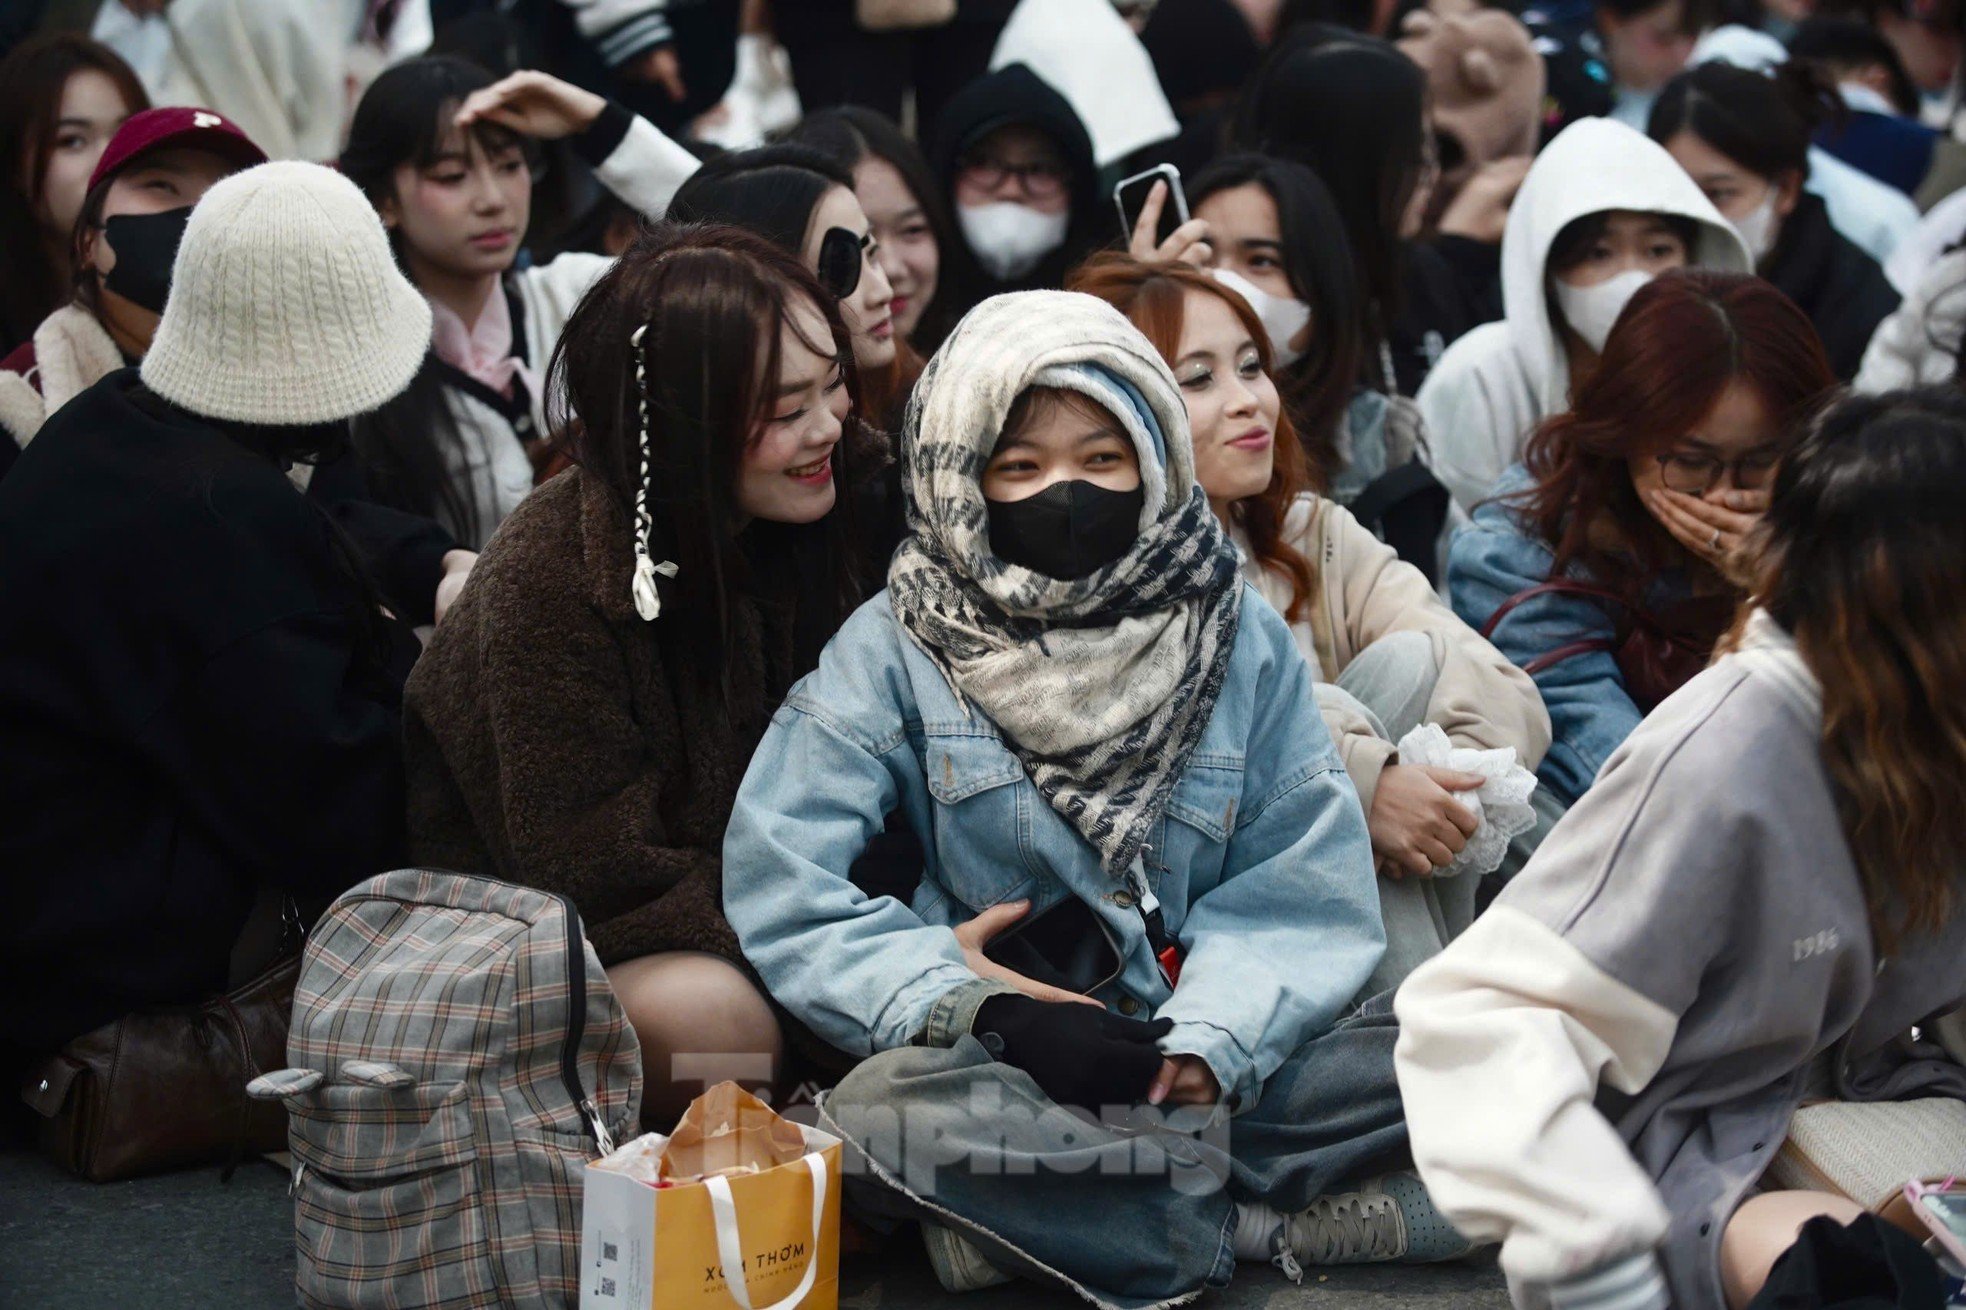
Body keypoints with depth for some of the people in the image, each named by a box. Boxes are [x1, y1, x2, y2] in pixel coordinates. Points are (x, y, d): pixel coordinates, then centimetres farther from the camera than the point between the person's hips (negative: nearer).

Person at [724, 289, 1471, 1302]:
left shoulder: (1240, 642, 7)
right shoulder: (895, 647, 2)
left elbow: (1302, 890, 1)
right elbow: (779, 884, -8)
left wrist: (1209, 1041, -18)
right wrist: (985, 1013, -18)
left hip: (1202, 1066, 1)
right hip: (1001, 1058, -1)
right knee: (885, 1110, -35)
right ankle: (1271, 1227, -23)